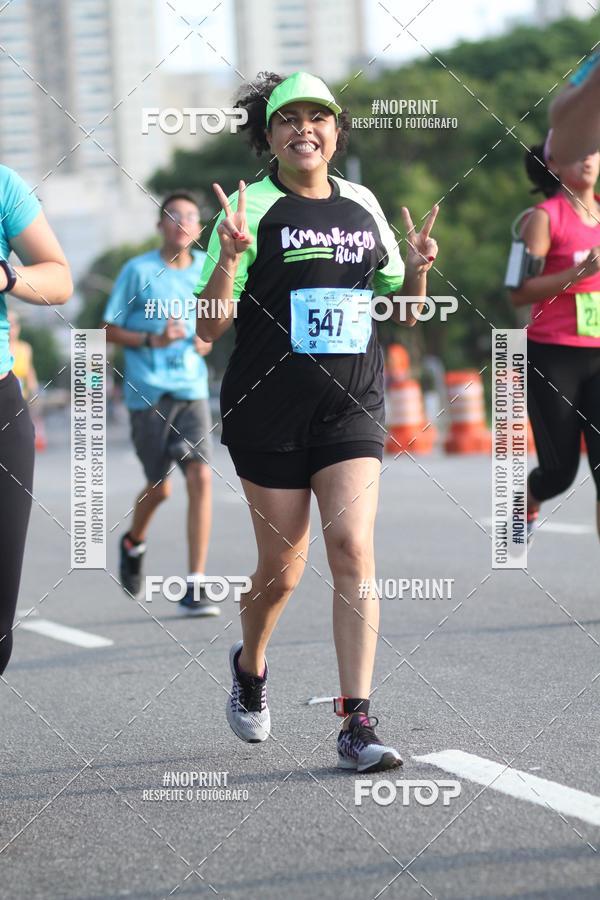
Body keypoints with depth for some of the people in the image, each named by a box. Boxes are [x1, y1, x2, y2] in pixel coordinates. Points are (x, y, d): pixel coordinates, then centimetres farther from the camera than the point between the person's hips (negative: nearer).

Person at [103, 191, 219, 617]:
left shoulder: (205, 267, 7)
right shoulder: (138, 271, -4)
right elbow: (110, 330, -1)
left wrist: (207, 339, 2)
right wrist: (153, 340, -16)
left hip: (192, 389, 3)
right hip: (148, 391, -3)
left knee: (200, 477, -13)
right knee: (160, 487, 3)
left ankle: (195, 587, -11)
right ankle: (134, 542, 39)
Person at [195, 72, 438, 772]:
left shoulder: (364, 207, 8)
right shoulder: (254, 209, -4)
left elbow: (404, 313, 18)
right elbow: (208, 327, -8)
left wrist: (417, 269, -3)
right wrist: (228, 255, -24)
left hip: (352, 406, 2)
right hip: (268, 411, -2)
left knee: (353, 547, -13)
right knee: (282, 567, 6)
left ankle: (357, 724, -13)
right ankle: (250, 664, 39)